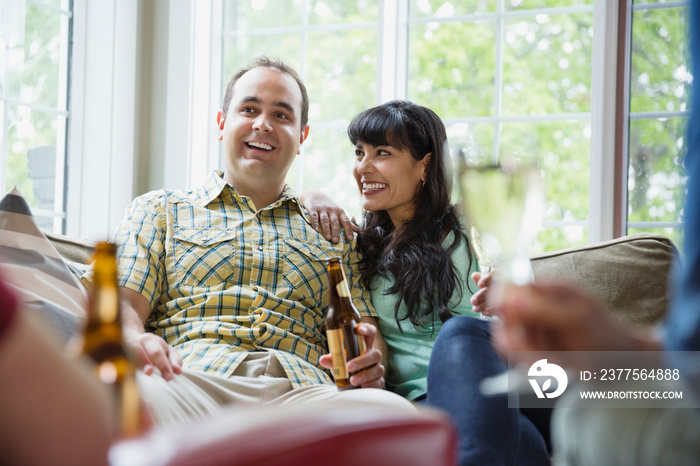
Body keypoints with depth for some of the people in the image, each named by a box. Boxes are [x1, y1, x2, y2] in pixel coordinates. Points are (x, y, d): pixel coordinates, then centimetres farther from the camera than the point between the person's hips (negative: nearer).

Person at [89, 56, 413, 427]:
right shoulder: (159, 210, 25)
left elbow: (365, 327, 22)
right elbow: (123, 303, 11)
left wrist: (371, 361, -5)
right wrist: (134, 341, -16)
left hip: (299, 391, 3)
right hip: (191, 378, -3)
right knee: (138, 395, -43)